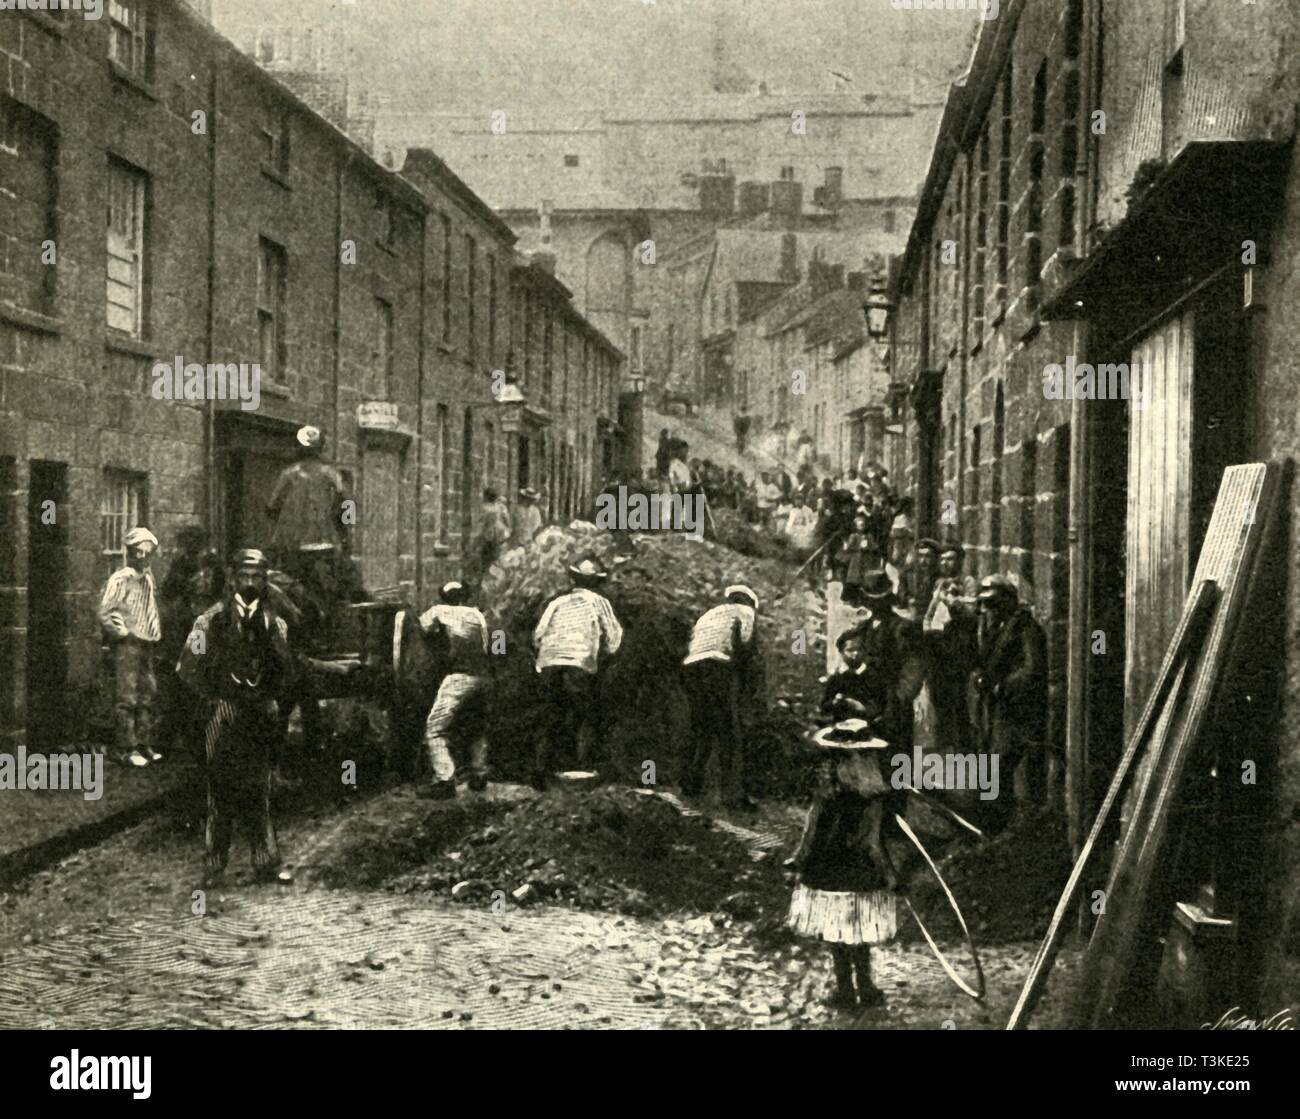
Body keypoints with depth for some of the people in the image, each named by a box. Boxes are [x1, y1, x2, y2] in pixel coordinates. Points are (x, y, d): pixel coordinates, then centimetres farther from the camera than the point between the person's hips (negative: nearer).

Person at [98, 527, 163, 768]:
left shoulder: (148, 579, 15)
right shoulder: (120, 579, -9)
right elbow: (104, 614, -13)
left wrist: (156, 635, 14)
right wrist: (124, 632, -12)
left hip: (146, 646, 8)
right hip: (125, 646, -8)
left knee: (147, 696, 10)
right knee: (126, 698, -7)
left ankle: (143, 745, 17)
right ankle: (125, 749, -3)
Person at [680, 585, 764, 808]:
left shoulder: (708, 615, 35)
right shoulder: (746, 612, 16)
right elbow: (748, 649, 1)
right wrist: (755, 688, 2)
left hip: (690, 669, 6)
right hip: (718, 668, -6)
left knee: (703, 733, 19)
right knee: (729, 737, -5)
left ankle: (691, 785, 22)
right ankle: (734, 795, -10)